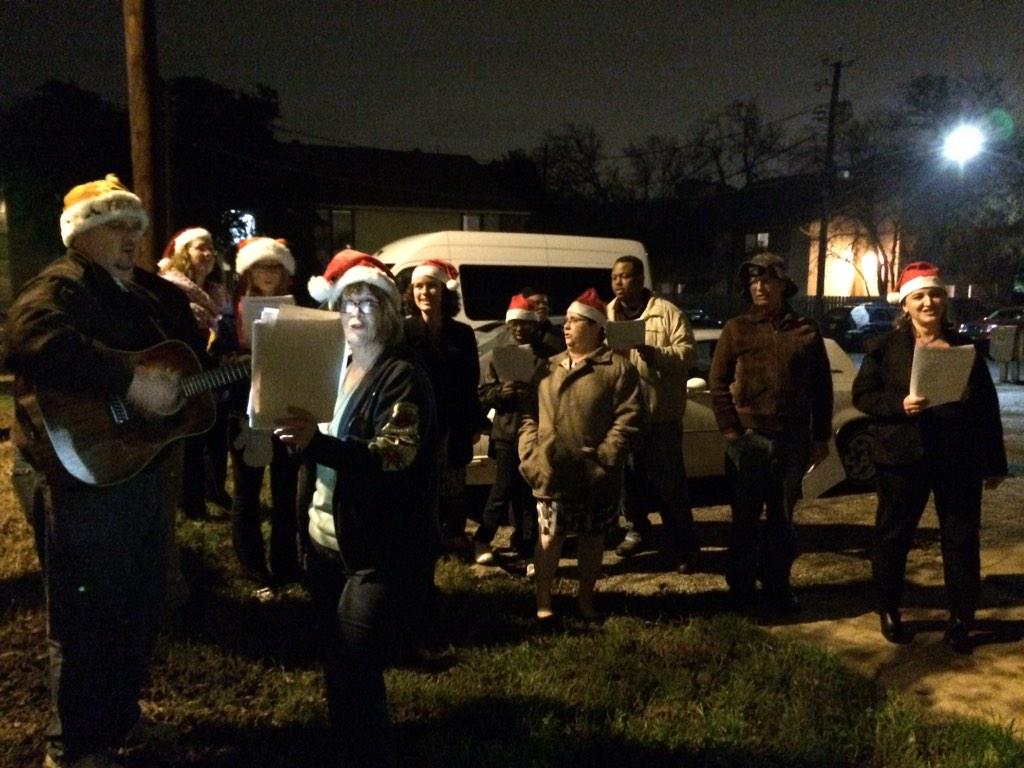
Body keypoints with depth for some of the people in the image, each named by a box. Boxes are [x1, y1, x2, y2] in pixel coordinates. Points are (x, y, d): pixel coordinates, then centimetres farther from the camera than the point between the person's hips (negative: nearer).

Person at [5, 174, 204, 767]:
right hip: (88, 473, -8)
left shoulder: (155, 293, 13)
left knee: (142, 607, 20)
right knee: (87, 615, 5)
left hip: (151, 468, 8)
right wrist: (130, 381, -37)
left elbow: (197, 358, 20)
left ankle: (121, 717, 41)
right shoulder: (60, 286, -13)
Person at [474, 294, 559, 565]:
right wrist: (500, 391, -13)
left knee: (532, 489, 6)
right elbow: (483, 394, 6)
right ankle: (482, 539, 13)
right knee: (505, 487, -2)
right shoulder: (498, 354, 8)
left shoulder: (548, 355, 3)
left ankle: (526, 541, 21)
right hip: (507, 431, 0)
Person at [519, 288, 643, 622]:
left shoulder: (618, 368, -4)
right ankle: (543, 602, 18)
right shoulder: (549, 368, 11)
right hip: (550, 472, 3)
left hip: (594, 476, -2)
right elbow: (529, 414, 11)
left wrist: (604, 458, -17)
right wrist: (530, 453, -2)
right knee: (549, 535, 6)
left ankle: (585, 598, 30)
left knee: (592, 537, 12)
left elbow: (628, 418, -10)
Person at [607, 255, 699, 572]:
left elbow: (687, 352, -10)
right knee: (628, 478, 15)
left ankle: (684, 547, 8)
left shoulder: (667, 313, -3)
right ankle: (636, 530, 35)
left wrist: (655, 353, -27)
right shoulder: (606, 316, 12)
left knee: (669, 483, -1)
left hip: (661, 413, -4)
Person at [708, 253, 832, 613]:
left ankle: (777, 586, 25)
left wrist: (820, 437, 4)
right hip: (747, 438, -1)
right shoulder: (736, 329, 3)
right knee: (745, 517, 7)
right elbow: (717, 381, 0)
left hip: (793, 439, 1)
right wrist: (729, 429, -7)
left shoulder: (806, 331, 6)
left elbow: (822, 389, 8)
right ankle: (741, 586, 19)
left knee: (782, 517, 11)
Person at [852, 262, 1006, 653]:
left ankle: (960, 620, 22)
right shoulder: (886, 348, -1)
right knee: (894, 535, 8)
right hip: (902, 458, -2)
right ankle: (889, 610, 26)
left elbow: (987, 408, 8)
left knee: (962, 539, 7)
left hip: (960, 459, 2)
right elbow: (862, 394, -3)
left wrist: (994, 462, 5)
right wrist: (899, 404, -22)